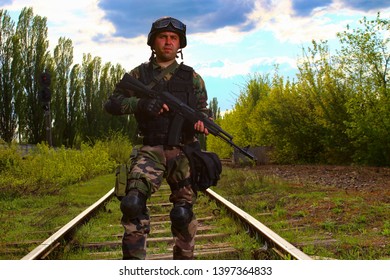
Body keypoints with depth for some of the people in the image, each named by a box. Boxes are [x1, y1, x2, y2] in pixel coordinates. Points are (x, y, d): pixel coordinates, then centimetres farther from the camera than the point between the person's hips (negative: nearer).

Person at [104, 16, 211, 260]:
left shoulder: (192, 78, 11)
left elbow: (203, 109, 14)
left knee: (183, 213, 0)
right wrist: (141, 104, -14)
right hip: (151, 151, -1)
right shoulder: (138, 74, 9)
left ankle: (185, 259, 20)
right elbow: (112, 104, 5)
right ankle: (134, 259, -13)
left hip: (184, 151, 1)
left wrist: (201, 121, -12)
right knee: (133, 202, -22)